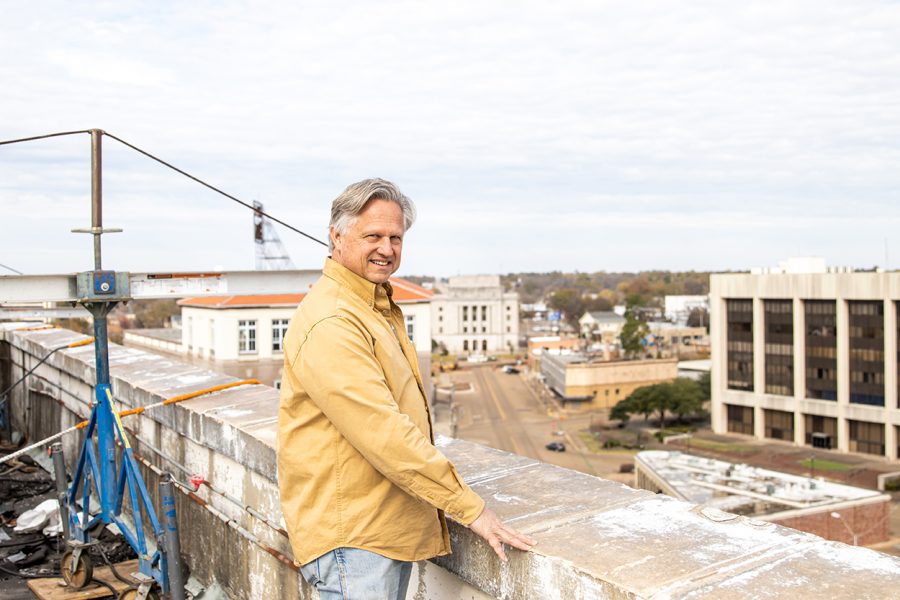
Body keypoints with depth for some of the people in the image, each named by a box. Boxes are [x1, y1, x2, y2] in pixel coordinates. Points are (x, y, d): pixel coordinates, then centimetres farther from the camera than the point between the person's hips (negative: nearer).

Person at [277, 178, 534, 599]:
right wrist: (469, 506, -20)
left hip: (393, 527, 10)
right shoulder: (330, 324, -20)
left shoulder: (379, 308, 16)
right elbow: (383, 434, -25)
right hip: (351, 535, -10)